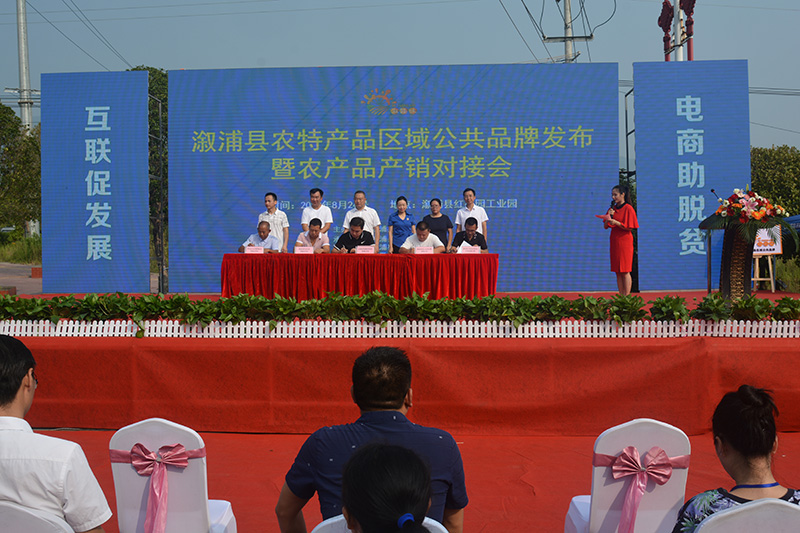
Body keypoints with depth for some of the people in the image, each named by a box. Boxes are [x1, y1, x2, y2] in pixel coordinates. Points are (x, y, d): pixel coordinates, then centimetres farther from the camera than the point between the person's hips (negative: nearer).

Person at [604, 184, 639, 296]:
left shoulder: (628, 208, -6)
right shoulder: (612, 209, 13)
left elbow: (629, 228, -10)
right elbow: (605, 226, 11)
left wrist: (616, 222, -20)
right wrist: (609, 217, -6)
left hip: (624, 241, -6)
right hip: (614, 241, 6)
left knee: (625, 271, -6)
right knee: (618, 271, 5)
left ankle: (627, 297, -2)